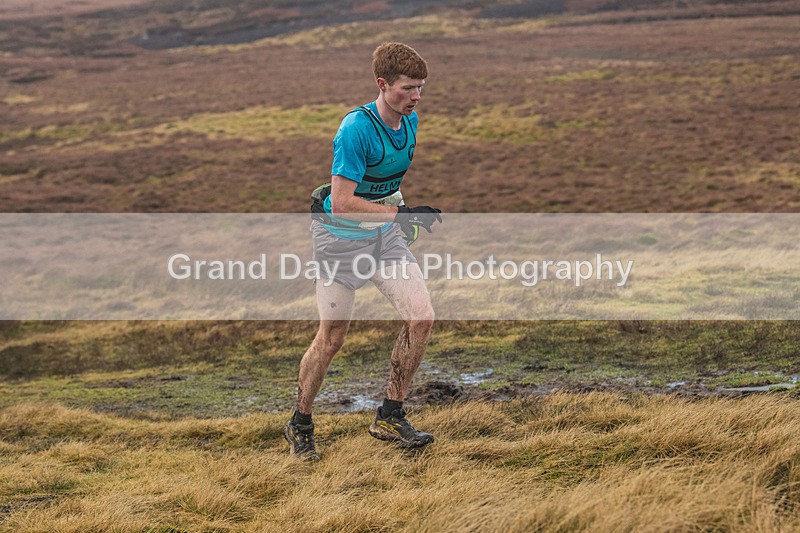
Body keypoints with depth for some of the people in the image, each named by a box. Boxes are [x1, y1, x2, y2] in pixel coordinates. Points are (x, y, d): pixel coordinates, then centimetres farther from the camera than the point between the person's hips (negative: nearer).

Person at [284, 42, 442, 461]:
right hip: (340, 238, -7)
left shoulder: (410, 121, -1)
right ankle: (300, 425, 22)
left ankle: (389, 417, 8)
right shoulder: (356, 128, -26)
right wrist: (400, 214, -32)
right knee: (332, 338, 0)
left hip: (384, 235, 7)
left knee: (421, 318, -6)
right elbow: (341, 203, -29)